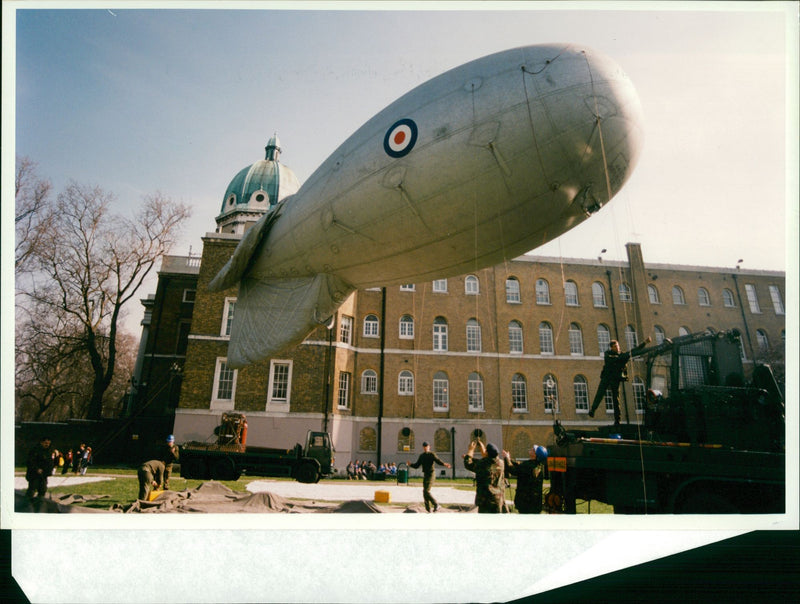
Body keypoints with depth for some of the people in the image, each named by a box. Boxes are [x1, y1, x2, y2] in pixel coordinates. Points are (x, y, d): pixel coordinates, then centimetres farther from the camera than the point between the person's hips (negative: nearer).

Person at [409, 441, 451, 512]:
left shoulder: (432, 454, -6)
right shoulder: (421, 456, 13)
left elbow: (438, 461, -23)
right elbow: (416, 466, 16)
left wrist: (444, 464, -43)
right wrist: (410, 464, -2)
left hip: (431, 474, -7)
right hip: (425, 475, 7)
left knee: (426, 491, -16)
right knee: (425, 492, 5)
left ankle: (436, 504, 1)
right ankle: (428, 509, 14)